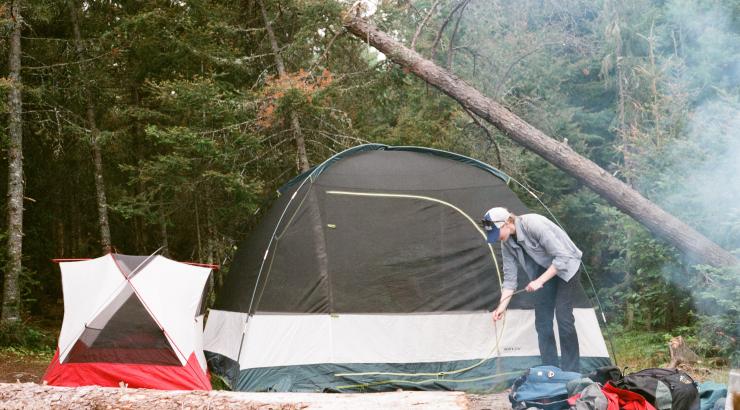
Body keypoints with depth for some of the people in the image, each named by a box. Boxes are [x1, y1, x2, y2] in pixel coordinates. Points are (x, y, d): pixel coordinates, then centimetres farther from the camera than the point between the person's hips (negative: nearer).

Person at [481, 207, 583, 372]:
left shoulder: (534, 224, -33)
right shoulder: (507, 243, -11)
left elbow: (562, 257, -31)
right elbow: (509, 276, -6)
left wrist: (539, 281, -32)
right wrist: (502, 306, -16)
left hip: (566, 266, -7)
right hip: (545, 269, 7)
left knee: (563, 316, -13)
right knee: (542, 319, 0)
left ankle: (571, 373, -6)